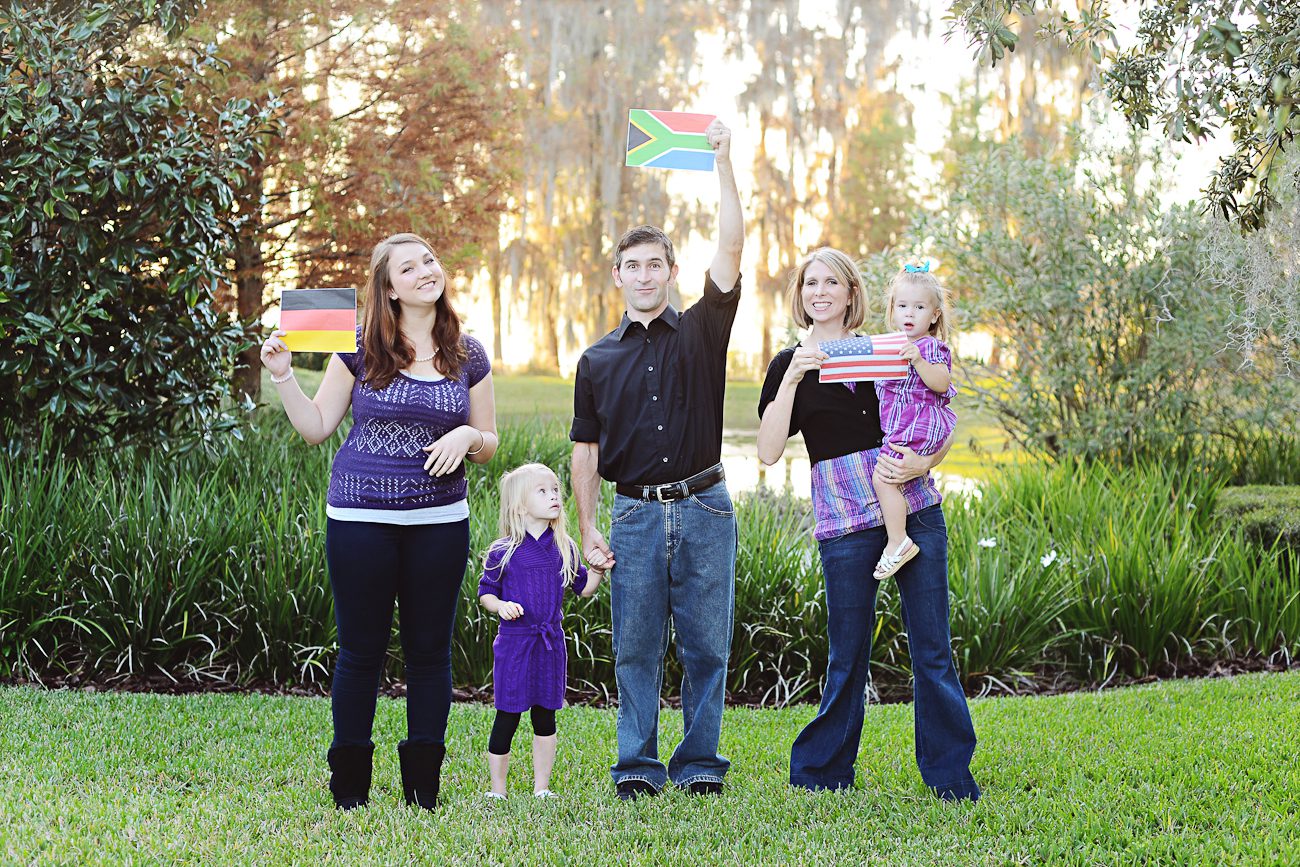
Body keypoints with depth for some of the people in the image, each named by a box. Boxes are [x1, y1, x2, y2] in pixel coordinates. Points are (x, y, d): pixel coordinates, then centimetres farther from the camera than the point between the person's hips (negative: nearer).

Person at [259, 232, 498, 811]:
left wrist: (467, 437, -10)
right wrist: (282, 376, -9)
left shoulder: (468, 357, 6)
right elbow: (316, 427, 3)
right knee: (361, 650, 3)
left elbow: (489, 446, 12)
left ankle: (423, 785, 17)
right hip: (360, 518, -2)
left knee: (430, 650, 7)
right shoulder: (360, 349, 0)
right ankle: (349, 785, 14)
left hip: (439, 520, 2)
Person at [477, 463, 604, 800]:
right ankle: (497, 790, 12)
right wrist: (500, 606, -18)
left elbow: (584, 589, 14)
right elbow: (486, 592, 1)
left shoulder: (564, 549, 6)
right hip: (514, 642, -3)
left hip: (550, 643, 4)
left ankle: (542, 788, 20)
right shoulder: (503, 552, -6)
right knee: (507, 718, 0)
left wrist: (598, 569, -4)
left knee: (545, 717, 10)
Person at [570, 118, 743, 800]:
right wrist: (587, 529, 5)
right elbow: (586, 449, 12)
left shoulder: (700, 332, 6)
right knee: (636, 649, 1)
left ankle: (700, 764, 9)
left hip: (704, 507, -1)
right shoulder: (599, 360, 10)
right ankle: (637, 766, 9)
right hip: (635, 513, 1)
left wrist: (723, 163, -10)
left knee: (707, 646, 1)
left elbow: (731, 248, -5)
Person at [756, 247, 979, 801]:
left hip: (915, 507, 2)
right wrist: (793, 378, -13)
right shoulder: (790, 366, 8)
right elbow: (768, 452, -6)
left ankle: (950, 776, 9)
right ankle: (819, 771, 18)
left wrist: (921, 465, -8)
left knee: (932, 649, 1)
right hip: (844, 520, -1)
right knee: (848, 656, 2)